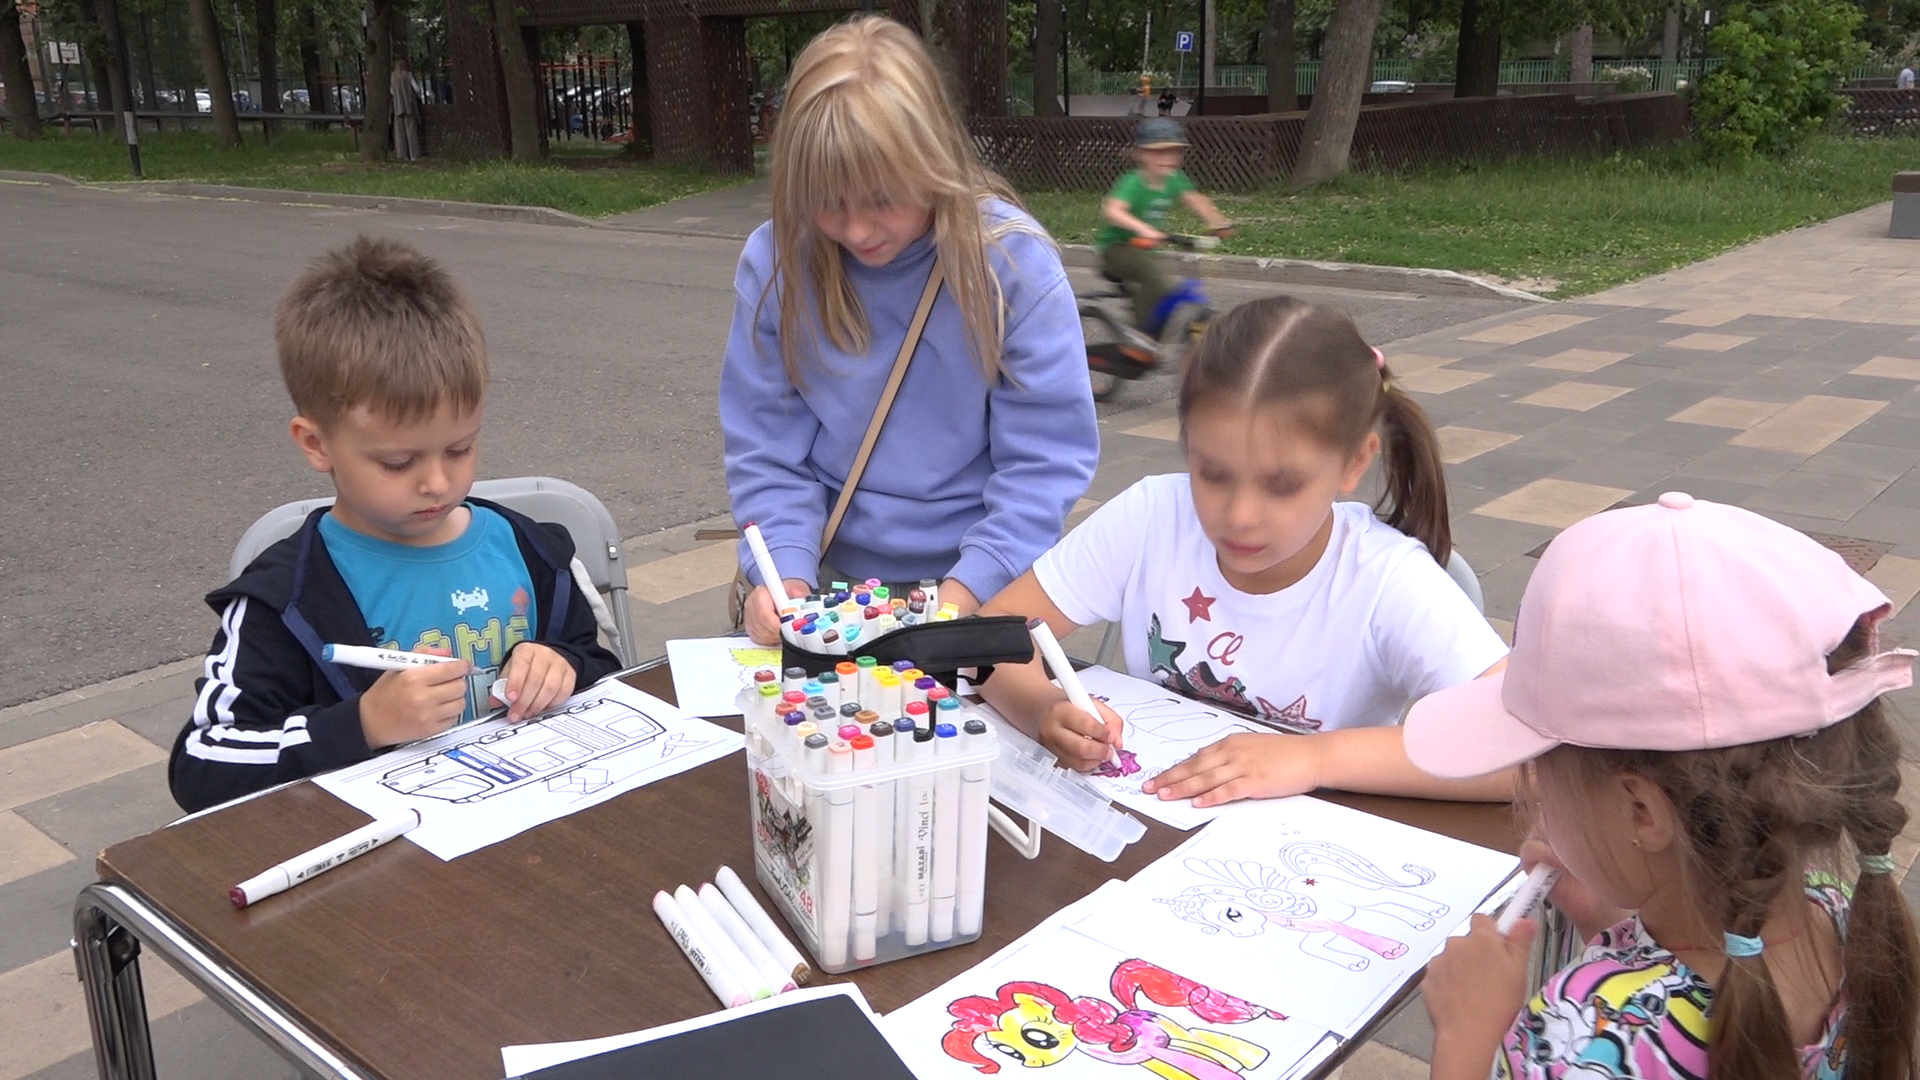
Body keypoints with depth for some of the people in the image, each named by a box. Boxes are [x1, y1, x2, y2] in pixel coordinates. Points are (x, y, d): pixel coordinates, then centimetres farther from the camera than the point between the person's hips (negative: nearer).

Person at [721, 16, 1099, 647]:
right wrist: (786, 571, -15)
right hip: (832, 579, 3)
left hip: (979, 592, -2)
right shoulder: (773, 262, -6)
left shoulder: (1014, 261, -12)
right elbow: (767, 451, -1)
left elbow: (1048, 458, -10)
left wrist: (970, 588, -19)